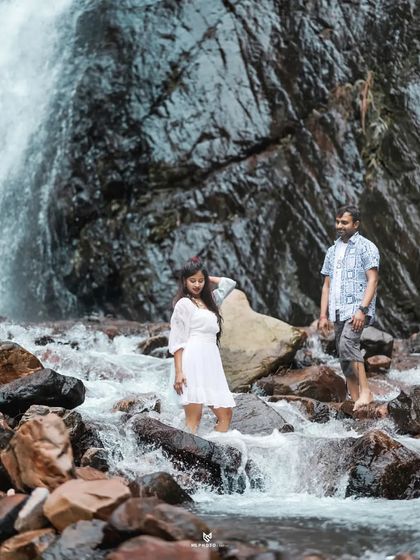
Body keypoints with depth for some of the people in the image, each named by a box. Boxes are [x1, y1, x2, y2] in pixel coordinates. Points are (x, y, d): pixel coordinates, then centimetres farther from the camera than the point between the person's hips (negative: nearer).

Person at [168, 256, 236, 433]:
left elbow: (229, 283, 34)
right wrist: (178, 372, -13)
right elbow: (177, 340, -4)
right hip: (193, 361, -7)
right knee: (194, 417, -13)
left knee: (225, 413, -1)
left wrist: (207, 278, 23)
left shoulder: (209, 300, 22)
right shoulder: (184, 303, 2)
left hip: (211, 362, 7)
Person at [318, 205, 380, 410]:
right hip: (338, 312, 7)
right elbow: (327, 285, 19)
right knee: (345, 361, 3)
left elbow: (373, 280, -9)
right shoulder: (332, 251, 19)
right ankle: (355, 401, 6)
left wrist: (362, 309, -21)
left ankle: (365, 391, -28)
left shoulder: (366, 247, -1)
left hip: (357, 309, -7)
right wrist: (323, 315, 11)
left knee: (347, 342, -29)